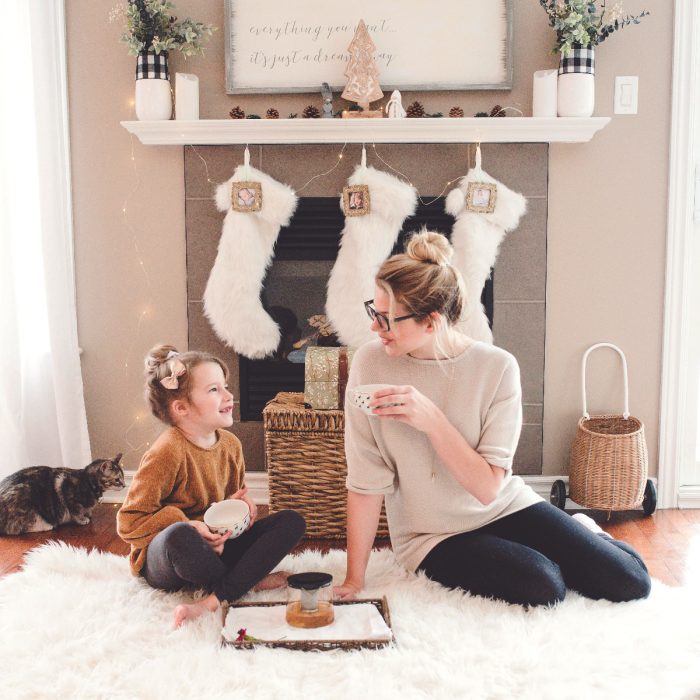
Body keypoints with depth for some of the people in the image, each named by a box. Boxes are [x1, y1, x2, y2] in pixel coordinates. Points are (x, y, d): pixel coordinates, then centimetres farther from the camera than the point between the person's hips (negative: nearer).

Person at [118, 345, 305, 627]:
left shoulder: (230, 444, 3)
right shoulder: (168, 453, -20)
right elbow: (129, 523, -19)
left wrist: (242, 504, -4)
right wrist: (191, 528, -26)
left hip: (216, 547, 7)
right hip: (160, 561, -7)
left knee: (291, 521, -8)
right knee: (180, 536, -43)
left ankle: (215, 599, -24)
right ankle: (250, 580, -10)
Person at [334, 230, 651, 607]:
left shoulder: (497, 368, -15)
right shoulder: (371, 364, -15)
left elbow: (488, 487, -18)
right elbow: (366, 483, -12)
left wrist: (433, 420, -30)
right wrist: (354, 580, -11)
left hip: (505, 507, 1)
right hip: (432, 536, -1)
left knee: (630, 583, -11)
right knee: (541, 586, -26)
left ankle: (580, 534, 23)